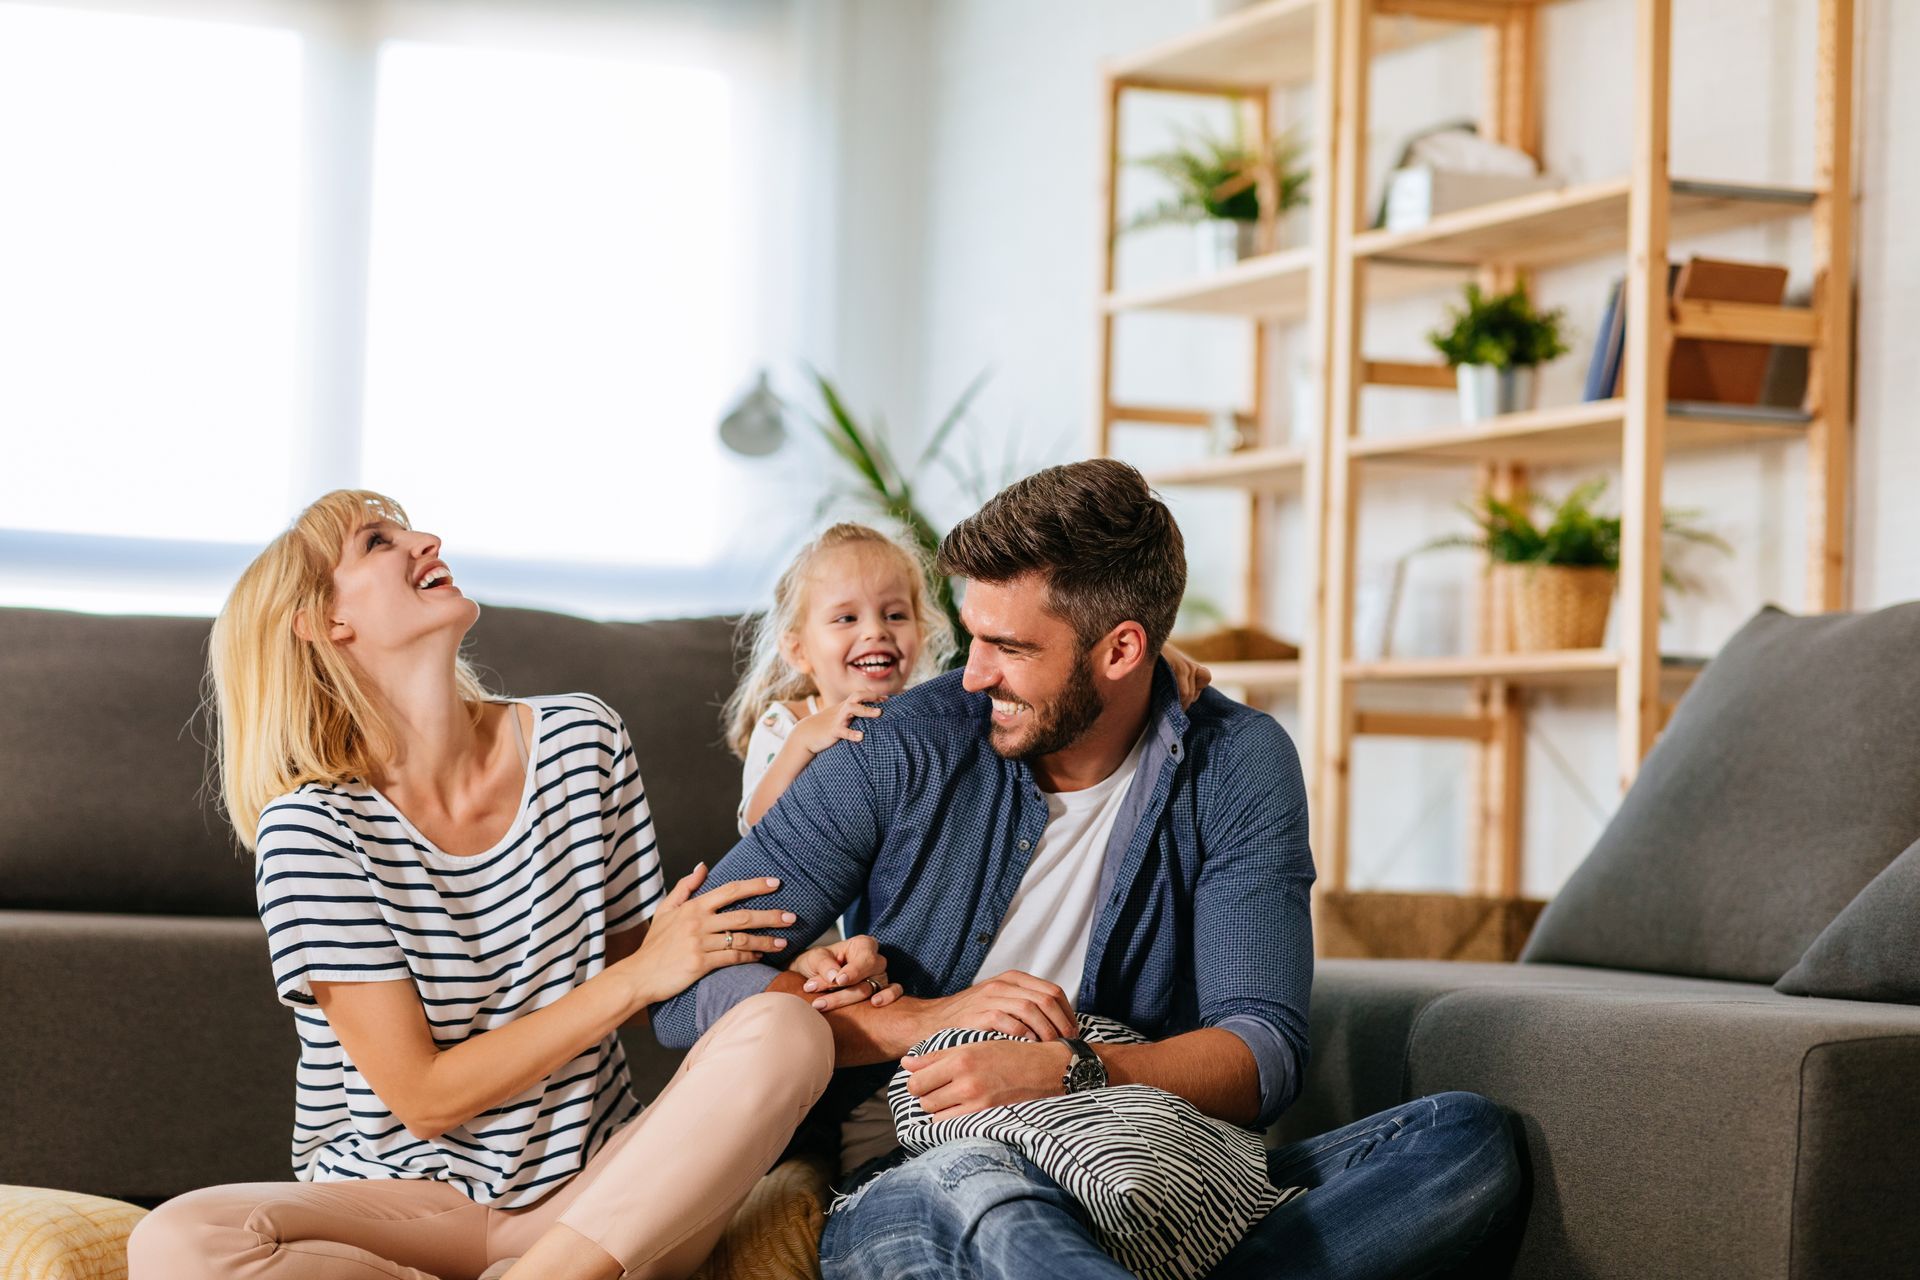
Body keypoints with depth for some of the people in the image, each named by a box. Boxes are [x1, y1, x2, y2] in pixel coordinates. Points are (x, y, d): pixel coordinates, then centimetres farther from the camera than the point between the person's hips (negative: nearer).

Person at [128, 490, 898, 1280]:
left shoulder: (581, 740, 2)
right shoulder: (312, 828, -11)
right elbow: (425, 1098, -13)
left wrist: (792, 970, -8)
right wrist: (639, 977, -16)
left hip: (601, 1188, 3)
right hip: (409, 1202, -3)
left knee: (790, 1031, -23)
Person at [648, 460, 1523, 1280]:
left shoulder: (1236, 767, 3)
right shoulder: (904, 752, -1)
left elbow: (1262, 1053, -6)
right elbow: (688, 991, -3)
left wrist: (1071, 1071, -24)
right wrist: (928, 1019, -14)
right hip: (898, 1194, -2)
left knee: (1466, 1140, -21)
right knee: (971, 1181, -41)